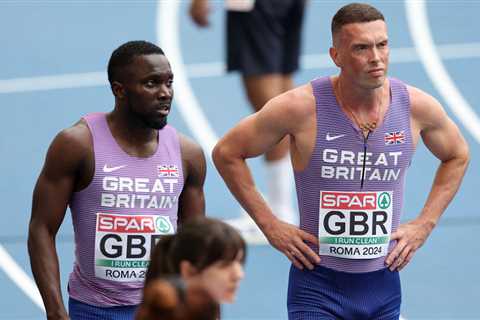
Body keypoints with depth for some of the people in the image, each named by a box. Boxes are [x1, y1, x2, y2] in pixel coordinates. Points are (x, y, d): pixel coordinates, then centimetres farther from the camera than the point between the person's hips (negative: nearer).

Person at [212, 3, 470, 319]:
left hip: (384, 284, 4)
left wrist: (423, 225, 8)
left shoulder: (417, 106, -4)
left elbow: (458, 156, 17)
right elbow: (227, 153, -2)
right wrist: (270, 226, -6)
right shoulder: (302, 106, -14)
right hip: (318, 285, -4)